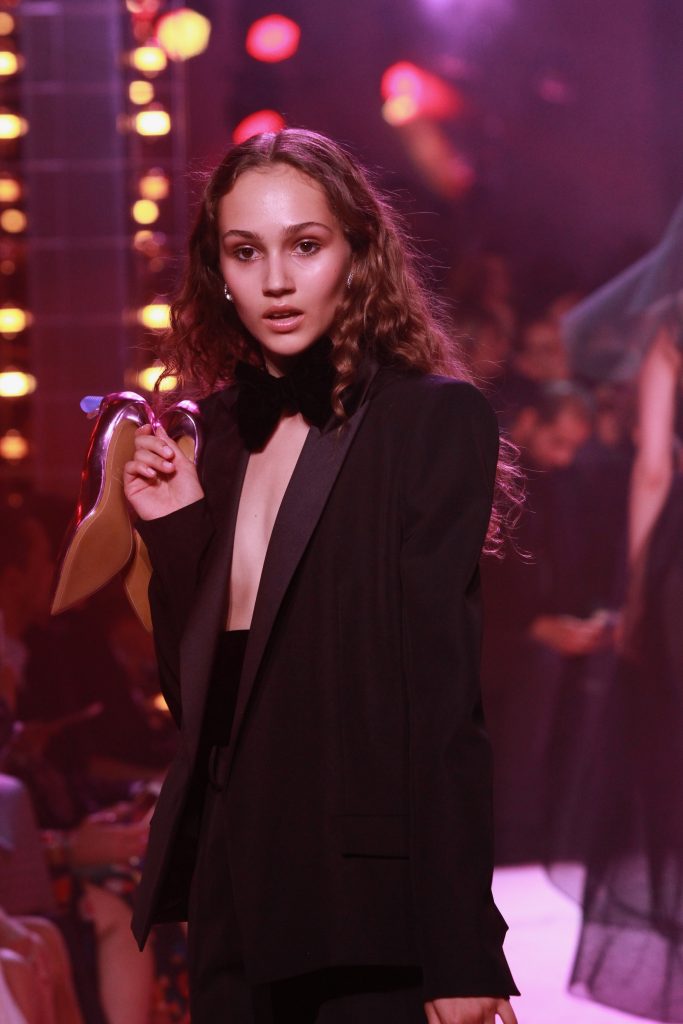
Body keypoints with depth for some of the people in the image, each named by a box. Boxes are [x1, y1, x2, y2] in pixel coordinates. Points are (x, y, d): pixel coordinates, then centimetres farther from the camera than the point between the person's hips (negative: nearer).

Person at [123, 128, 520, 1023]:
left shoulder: (433, 420, -9)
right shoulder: (226, 429, 9)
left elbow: (441, 696, -14)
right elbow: (197, 693, 12)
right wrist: (173, 529, -3)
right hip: (231, 895, 6)